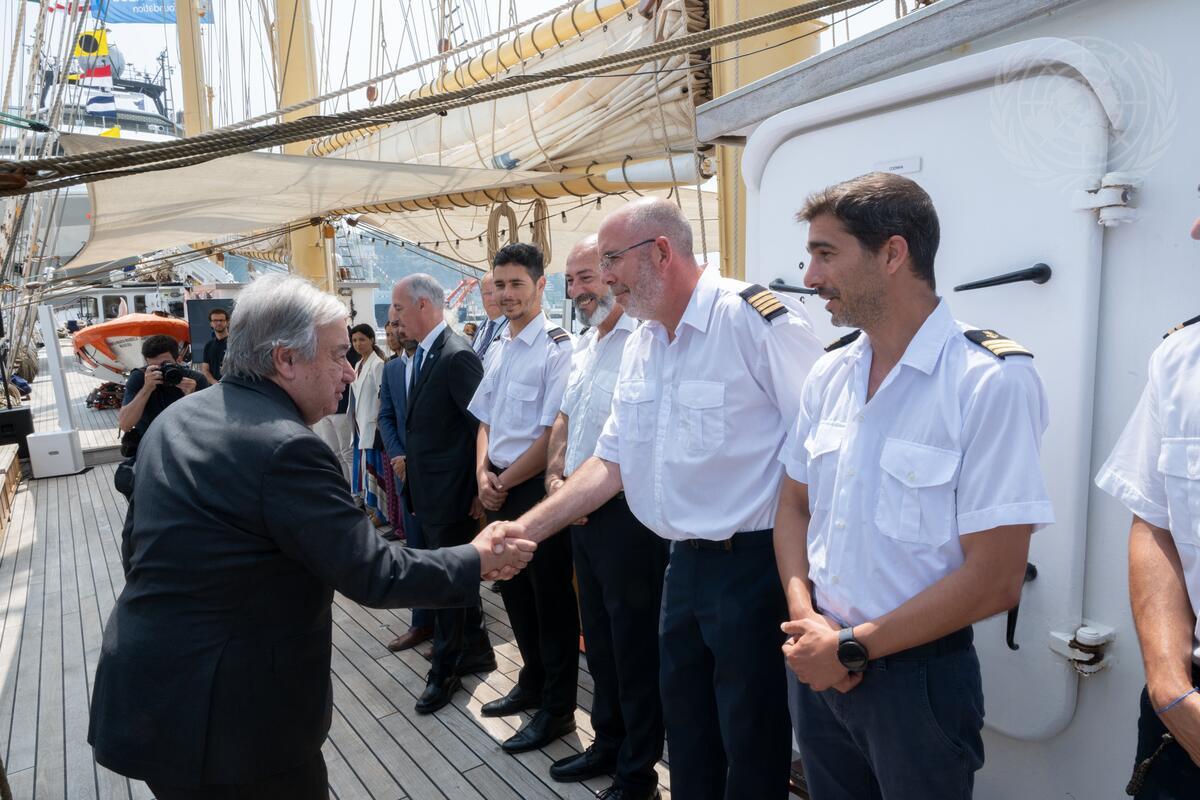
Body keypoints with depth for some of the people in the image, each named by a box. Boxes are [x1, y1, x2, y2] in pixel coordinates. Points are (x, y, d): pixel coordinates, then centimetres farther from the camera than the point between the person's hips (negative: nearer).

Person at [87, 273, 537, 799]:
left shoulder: (176, 418, 3)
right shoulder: (285, 447, -24)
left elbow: (136, 545, 13)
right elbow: (371, 574, -22)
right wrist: (475, 561, -9)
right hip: (231, 717, -9)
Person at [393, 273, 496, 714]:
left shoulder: (457, 355, -19)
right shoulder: (423, 354, 10)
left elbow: (481, 425, -19)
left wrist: (480, 490, -17)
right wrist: (410, 459, 11)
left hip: (450, 491, -9)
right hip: (427, 488, 10)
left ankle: (444, 671, 20)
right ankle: (476, 650, 36)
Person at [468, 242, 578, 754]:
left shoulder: (557, 348, -14)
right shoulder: (497, 349, 11)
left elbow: (552, 435, -17)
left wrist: (505, 482, -10)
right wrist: (483, 474, 0)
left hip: (537, 488, -8)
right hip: (500, 490, 8)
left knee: (551, 600, 5)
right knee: (514, 592, 19)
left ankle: (558, 709, 22)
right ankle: (532, 685, 39)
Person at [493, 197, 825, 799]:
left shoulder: (756, 318, -17)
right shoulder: (640, 346, 9)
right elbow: (611, 461, 13)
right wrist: (527, 528, 7)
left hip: (754, 563, -7)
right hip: (685, 562, 8)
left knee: (752, 748, 9)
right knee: (687, 735, 23)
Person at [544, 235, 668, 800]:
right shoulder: (584, 345, 13)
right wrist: (555, 479, 4)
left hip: (627, 514, -9)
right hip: (581, 515, 9)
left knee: (635, 647, 5)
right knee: (599, 639, 21)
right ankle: (608, 744, 39)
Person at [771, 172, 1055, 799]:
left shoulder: (992, 381, -17)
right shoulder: (829, 374, 2)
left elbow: (994, 581, -19)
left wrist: (851, 647, -14)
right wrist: (804, 616, -6)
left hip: (917, 674, -5)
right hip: (819, 666, 6)